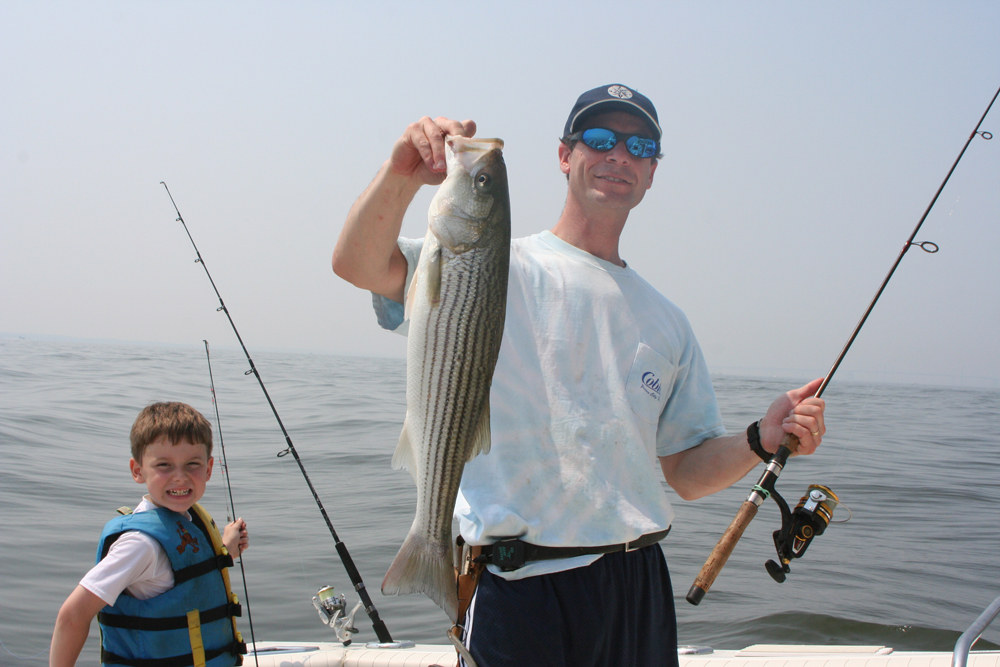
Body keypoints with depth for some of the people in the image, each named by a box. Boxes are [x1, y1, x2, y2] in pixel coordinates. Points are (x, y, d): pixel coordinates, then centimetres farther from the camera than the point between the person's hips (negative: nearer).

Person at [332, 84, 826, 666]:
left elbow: (688, 474, 14)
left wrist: (763, 441, -4)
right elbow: (358, 264, -14)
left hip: (641, 589, 5)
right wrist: (403, 175, -31)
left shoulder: (666, 322, 14)